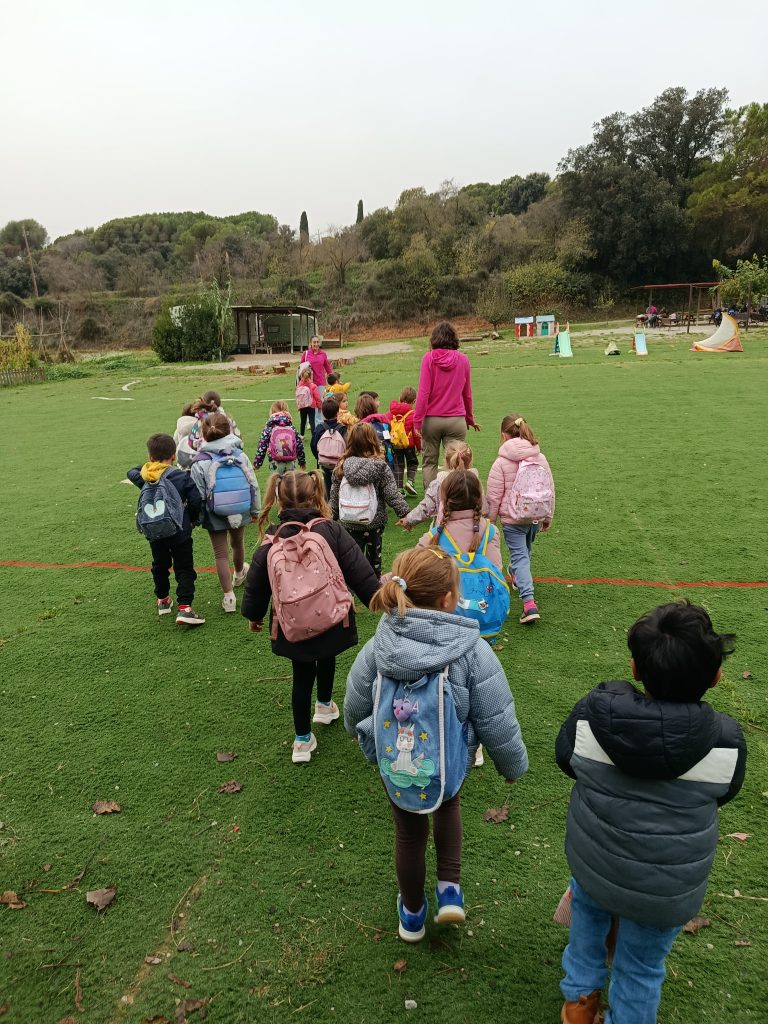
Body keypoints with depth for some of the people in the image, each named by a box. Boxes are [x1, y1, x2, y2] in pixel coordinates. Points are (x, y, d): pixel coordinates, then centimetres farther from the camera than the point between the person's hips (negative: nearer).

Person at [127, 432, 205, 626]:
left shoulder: (144, 475, -5)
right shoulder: (181, 477, -17)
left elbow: (131, 473, 19)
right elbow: (195, 501, -16)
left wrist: (148, 465, 23)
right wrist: (193, 519, 1)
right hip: (179, 532, -4)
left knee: (160, 565, 23)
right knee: (184, 569, 1)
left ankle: (162, 600, 37)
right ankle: (184, 608, -9)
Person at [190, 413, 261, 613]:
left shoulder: (200, 463, -18)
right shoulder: (240, 455, -10)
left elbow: (198, 496, -14)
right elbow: (253, 484, -3)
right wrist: (255, 510, 10)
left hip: (215, 516, -3)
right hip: (239, 512, 3)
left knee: (221, 554, 7)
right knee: (238, 544, 27)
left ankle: (229, 596, 6)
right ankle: (239, 574, 55)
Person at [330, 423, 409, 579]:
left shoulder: (342, 466, -5)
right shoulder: (380, 467, -13)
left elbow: (334, 495, 2)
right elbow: (391, 494, -13)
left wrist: (333, 515, 13)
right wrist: (405, 513, -6)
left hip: (350, 523, 1)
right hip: (374, 522, -1)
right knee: (374, 556, 16)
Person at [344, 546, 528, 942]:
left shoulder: (378, 647, -18)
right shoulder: (473, 652, -26)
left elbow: (355, 705, -1)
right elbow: (497, 724, -16)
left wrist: (356, 730, 23)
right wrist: (513, 765, 4)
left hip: (393, 767, 1)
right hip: (449, 768, -1)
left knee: (409, 835, 26)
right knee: (448, 804, 35)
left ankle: (412, 914, 47)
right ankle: (449, 889, 28)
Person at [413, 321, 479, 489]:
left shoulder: (428, 358, -5)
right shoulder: (463, 359, 2)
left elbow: (423, 392, -10)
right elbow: (467, 394, 12)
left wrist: (417, 421, -7)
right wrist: (470, 418, 24)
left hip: (432, 419, -1)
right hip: (456, 419, 1)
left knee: (429, 462, 11)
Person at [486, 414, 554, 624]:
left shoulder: (501, 463, -13)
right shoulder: (541, 458, 3)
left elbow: (494, 496, -10)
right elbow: (550, 490, 10)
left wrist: (489, 520, 4)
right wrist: (548, 516, 22)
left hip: (512, 518, -5)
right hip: (536, 516, 5)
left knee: (519, 556, -4)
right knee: (525, 550, 26)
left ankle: (529, 602, -17)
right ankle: (517, 578, 50)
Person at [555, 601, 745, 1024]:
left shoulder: (591, 714, -24)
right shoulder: (725, 741, -25)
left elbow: (566, 759, -4)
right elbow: (721, 794, -4)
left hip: (592, 862, 2)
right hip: (665, 890, -2)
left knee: (588, 913, 35)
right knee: (641, 967, 25)